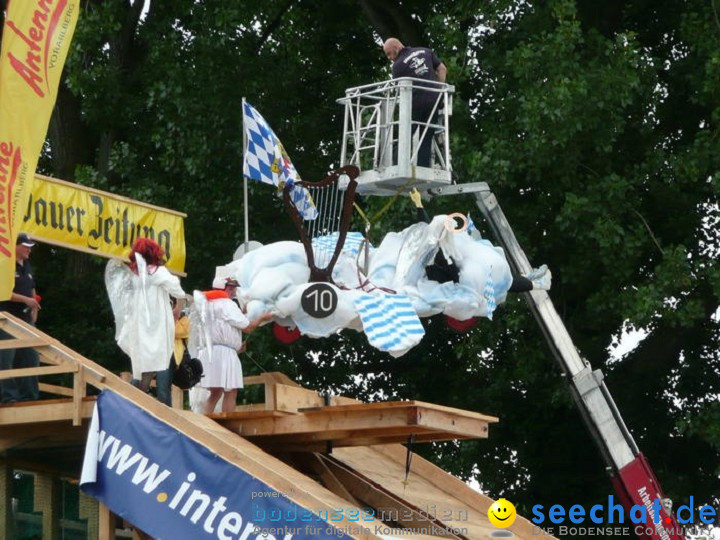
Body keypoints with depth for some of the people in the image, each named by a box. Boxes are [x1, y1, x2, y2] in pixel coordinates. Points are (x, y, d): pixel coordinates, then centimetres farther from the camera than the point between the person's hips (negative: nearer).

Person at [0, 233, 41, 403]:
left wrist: (34, 309, 11)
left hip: (25, 318, 9)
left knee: (30, 357, 9)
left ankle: (29, 394, 15)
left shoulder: (26, 266, 16)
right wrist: (26, 300, -19)